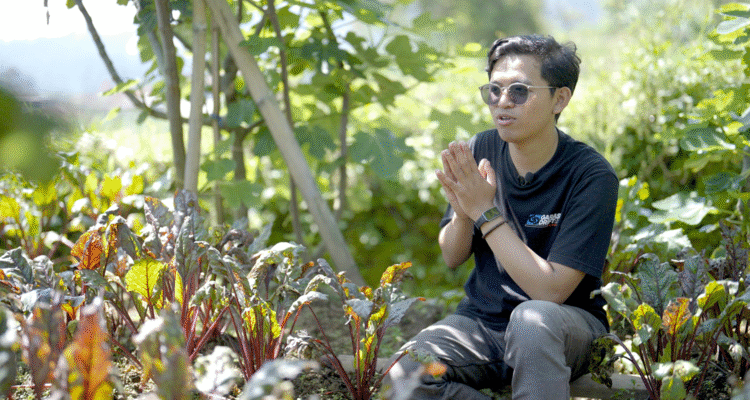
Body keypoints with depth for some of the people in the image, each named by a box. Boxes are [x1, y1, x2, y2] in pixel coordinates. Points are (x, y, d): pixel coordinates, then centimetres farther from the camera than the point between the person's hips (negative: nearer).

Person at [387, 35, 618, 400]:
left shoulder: (591, 176, -17)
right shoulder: (481, 151, -3)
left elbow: (550, 290, -23)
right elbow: (452, 258, 5)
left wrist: (486, 212, -23)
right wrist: (463, 212, -18)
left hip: (566, 329, -4)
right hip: (483, 321, 5)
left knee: (532, 316, -39)